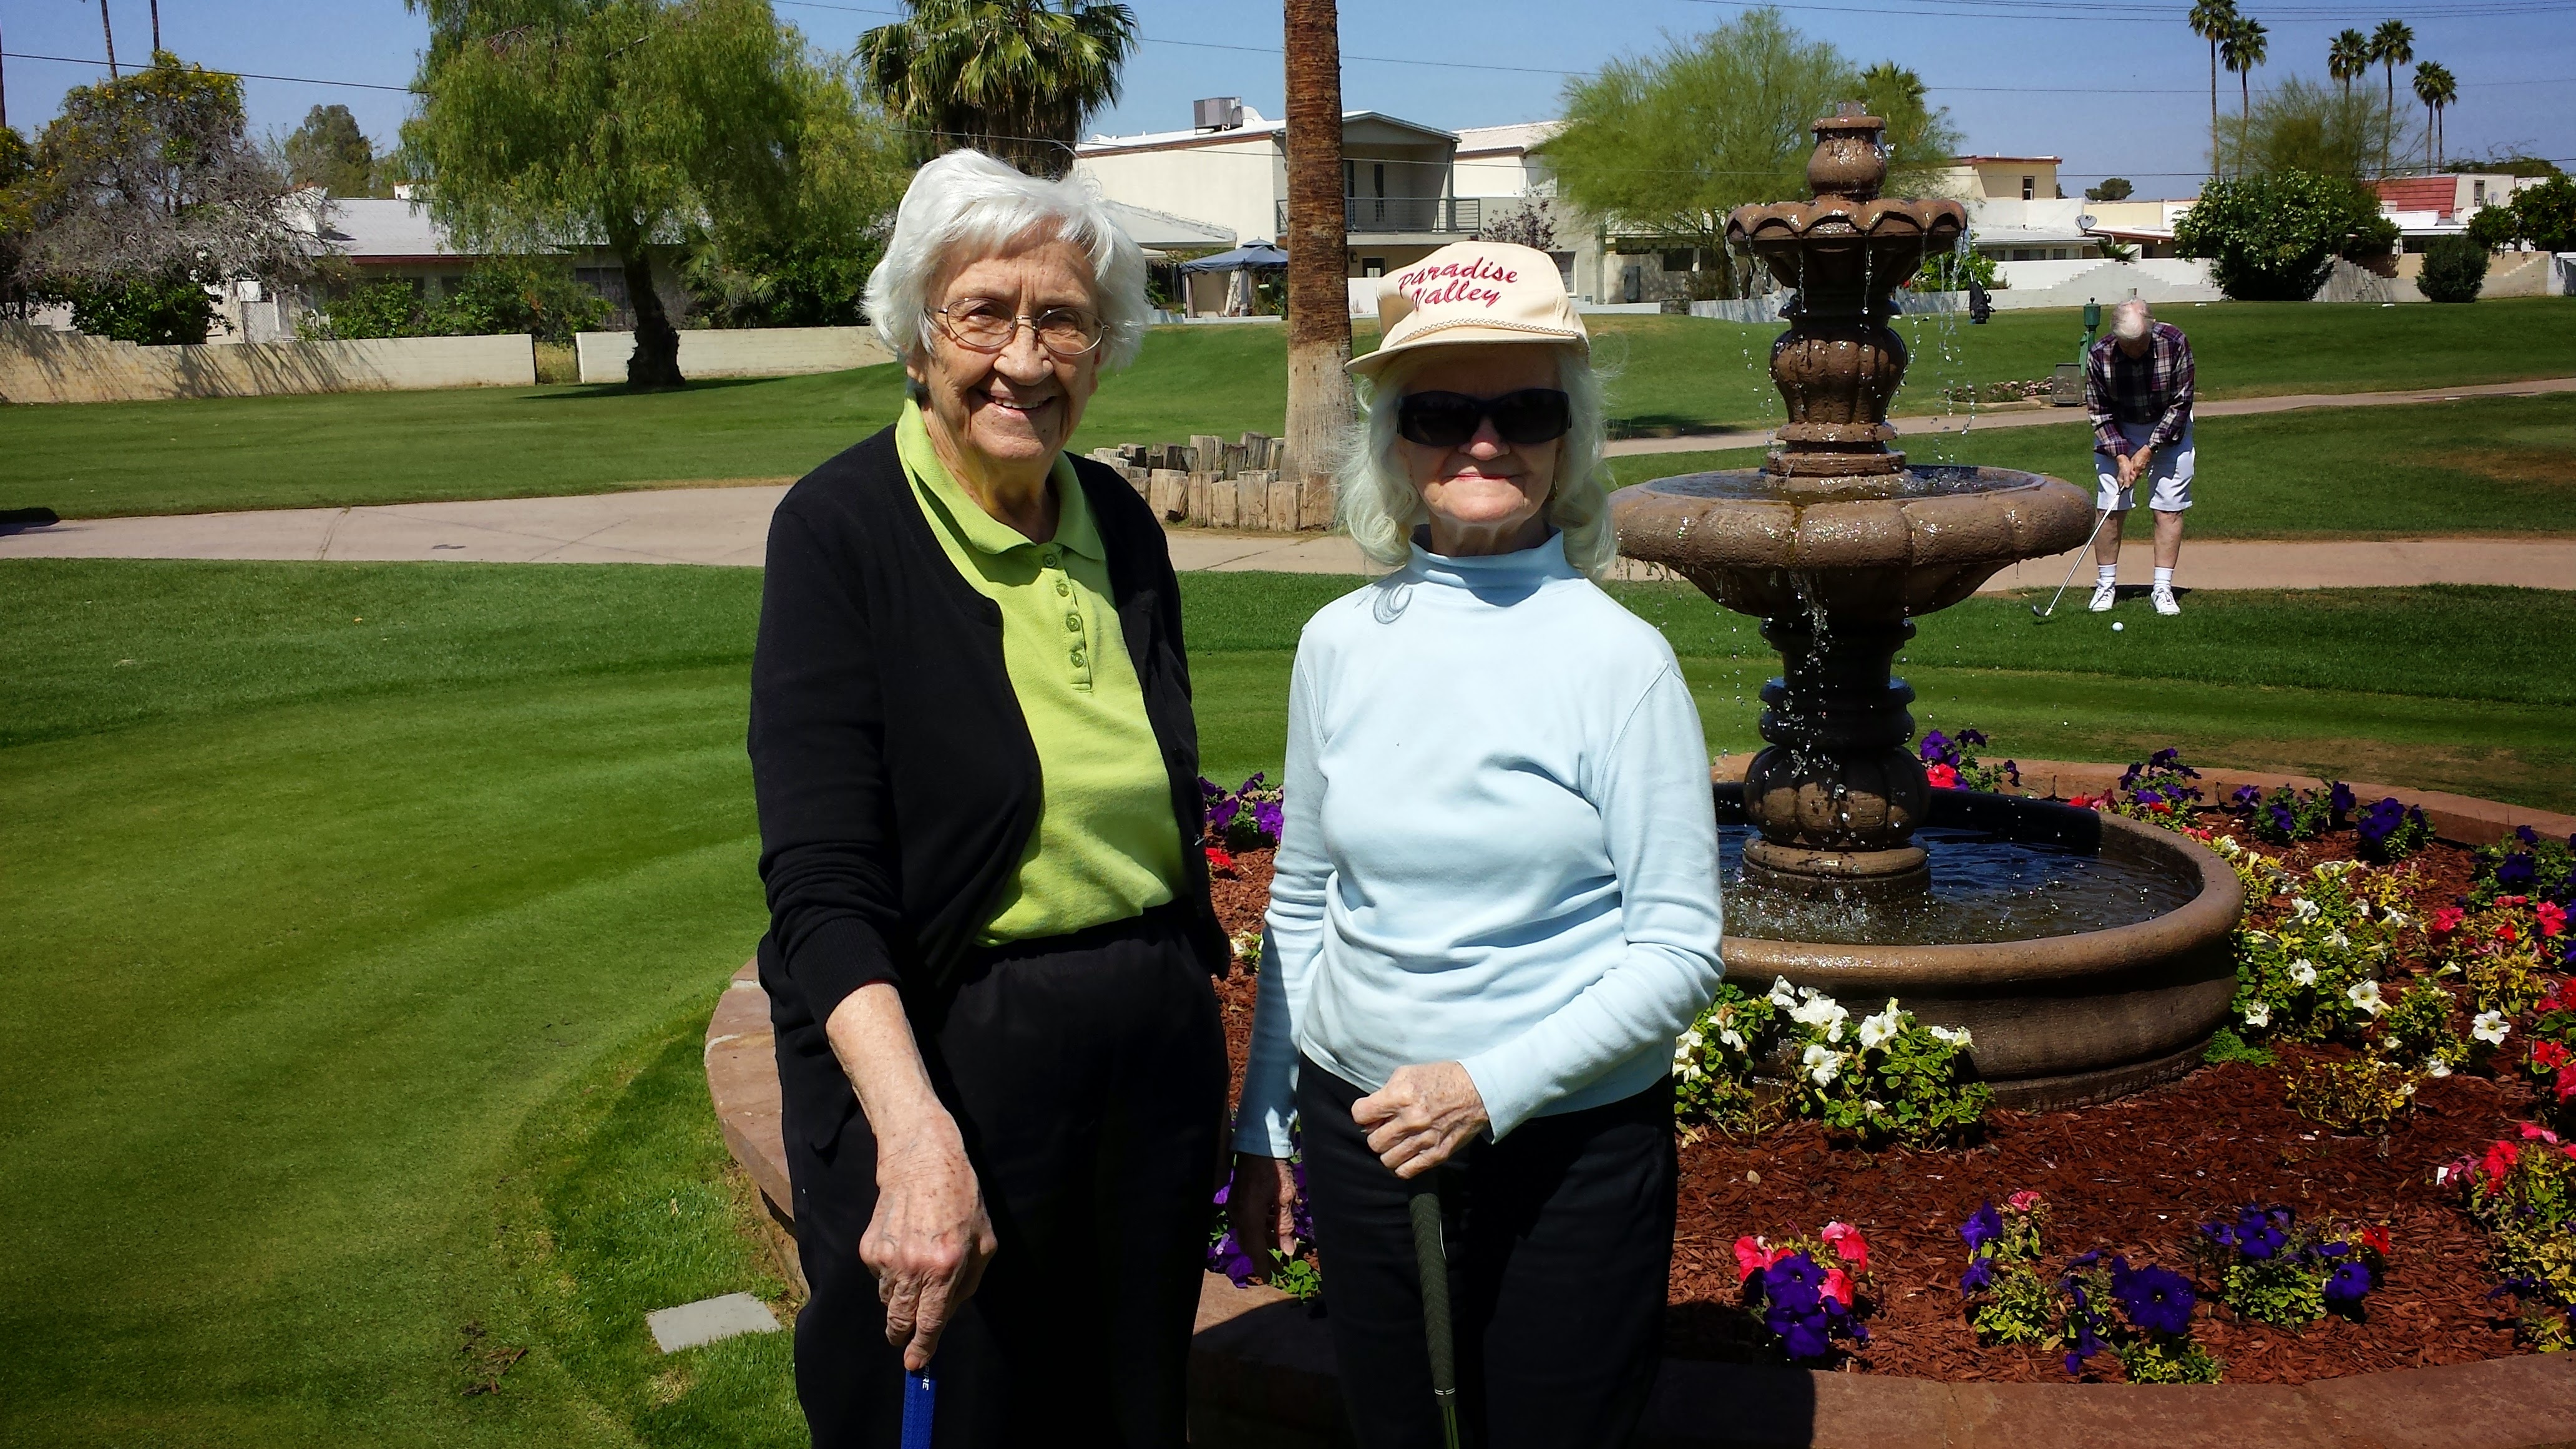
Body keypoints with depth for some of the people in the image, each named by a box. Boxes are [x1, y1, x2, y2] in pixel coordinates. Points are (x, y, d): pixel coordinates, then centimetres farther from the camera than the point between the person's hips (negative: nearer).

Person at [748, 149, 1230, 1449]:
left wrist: (1201, 1068, 13)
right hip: (934, 1064, -5)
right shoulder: (842, 528, -14)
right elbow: (822, 882, -21)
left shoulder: (1118, 524, 3)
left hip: (1152, 1061, 6)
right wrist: (917, 1134, -32)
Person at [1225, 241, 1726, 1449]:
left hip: (1570, 1148, -3)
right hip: (1358, 1125, 3)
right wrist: (1259, 1127, 12)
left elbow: (1680, 949, -11)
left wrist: (1491, 1089, -20)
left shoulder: (1619, 657, -12)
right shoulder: (1339, 643, -1)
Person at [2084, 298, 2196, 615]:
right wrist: (2121, 456, -20)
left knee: (2169, 508, -4)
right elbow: (2099, 412, -11)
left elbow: (2181, 403, -15)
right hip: (2117, 434, 0)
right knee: (2111, 509, -4)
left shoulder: (2174, 343, -23)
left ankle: (2163, 588, 1)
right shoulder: (2099, 355, -22)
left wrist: (2149, 449, -18)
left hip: (2169, 429, 0)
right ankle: (2106, 585, 9)